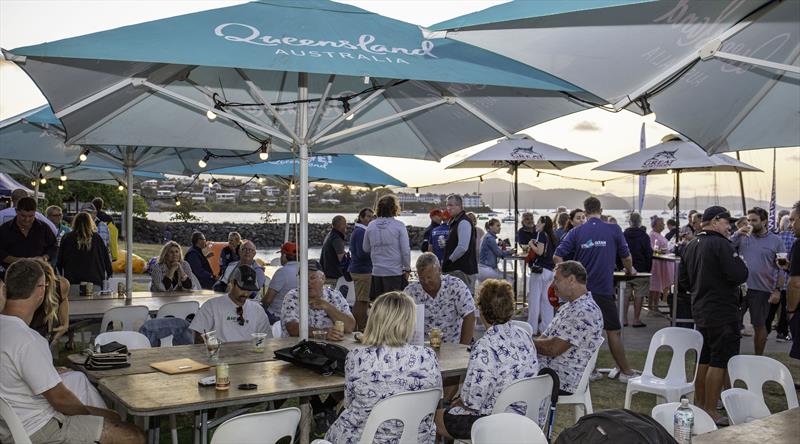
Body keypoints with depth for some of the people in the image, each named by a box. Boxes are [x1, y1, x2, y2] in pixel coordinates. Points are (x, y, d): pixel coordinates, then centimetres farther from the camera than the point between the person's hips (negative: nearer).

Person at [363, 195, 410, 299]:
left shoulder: (371, 226, 2)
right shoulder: (399, 226, -8)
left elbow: (366, 249, 12)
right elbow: (405, 250, -7)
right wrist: (407, 269, 3)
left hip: (377, 272, 4)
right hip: (395, 272, -4)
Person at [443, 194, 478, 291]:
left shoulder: (464, 222, -14)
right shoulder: (454, 222, 18)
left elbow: (462, 247, -23)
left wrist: (449, 260, -13)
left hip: (462, 270, -10)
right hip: (456, 269, 10)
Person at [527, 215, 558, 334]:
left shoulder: (541, 234, -7)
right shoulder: (552, 237, 14)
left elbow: (540, 251, -17)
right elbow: (549, 252, 16)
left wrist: (531, 244, -1)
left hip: (539, 270, -7)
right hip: (550, 271, 7)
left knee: (534, 299, -2)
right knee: (546, 300, 9)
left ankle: (532, 328, 0)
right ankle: (546, 327, 11)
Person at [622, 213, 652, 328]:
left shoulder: (623, 235, -1)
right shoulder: (644, 236, -9)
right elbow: (649, 254, -7)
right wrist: (648, 269, 3)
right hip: (641, 270, -3)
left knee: (626, 294, 9)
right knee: (639, 295, 2)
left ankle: (624, 319, 9)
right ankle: (636, 320, 4)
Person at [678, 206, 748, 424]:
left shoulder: (691, 245, 10)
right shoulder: (720, 244, -17)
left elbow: (684, 280, 15)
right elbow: (740, 275, -23)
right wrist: (738, 261, -3)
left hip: (700, 310, 9)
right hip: (722, 312, -9)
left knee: (705, 358, 19)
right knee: (719, 361, -3)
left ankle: (699, 403, 27)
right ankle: (710, 410, 1)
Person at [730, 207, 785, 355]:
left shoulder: (776, 241, 1)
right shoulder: (742, 236, 5)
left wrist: (777, 290, -5)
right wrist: (736, 235, -13)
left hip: (762, 290, -1)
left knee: (759, 326, 10)